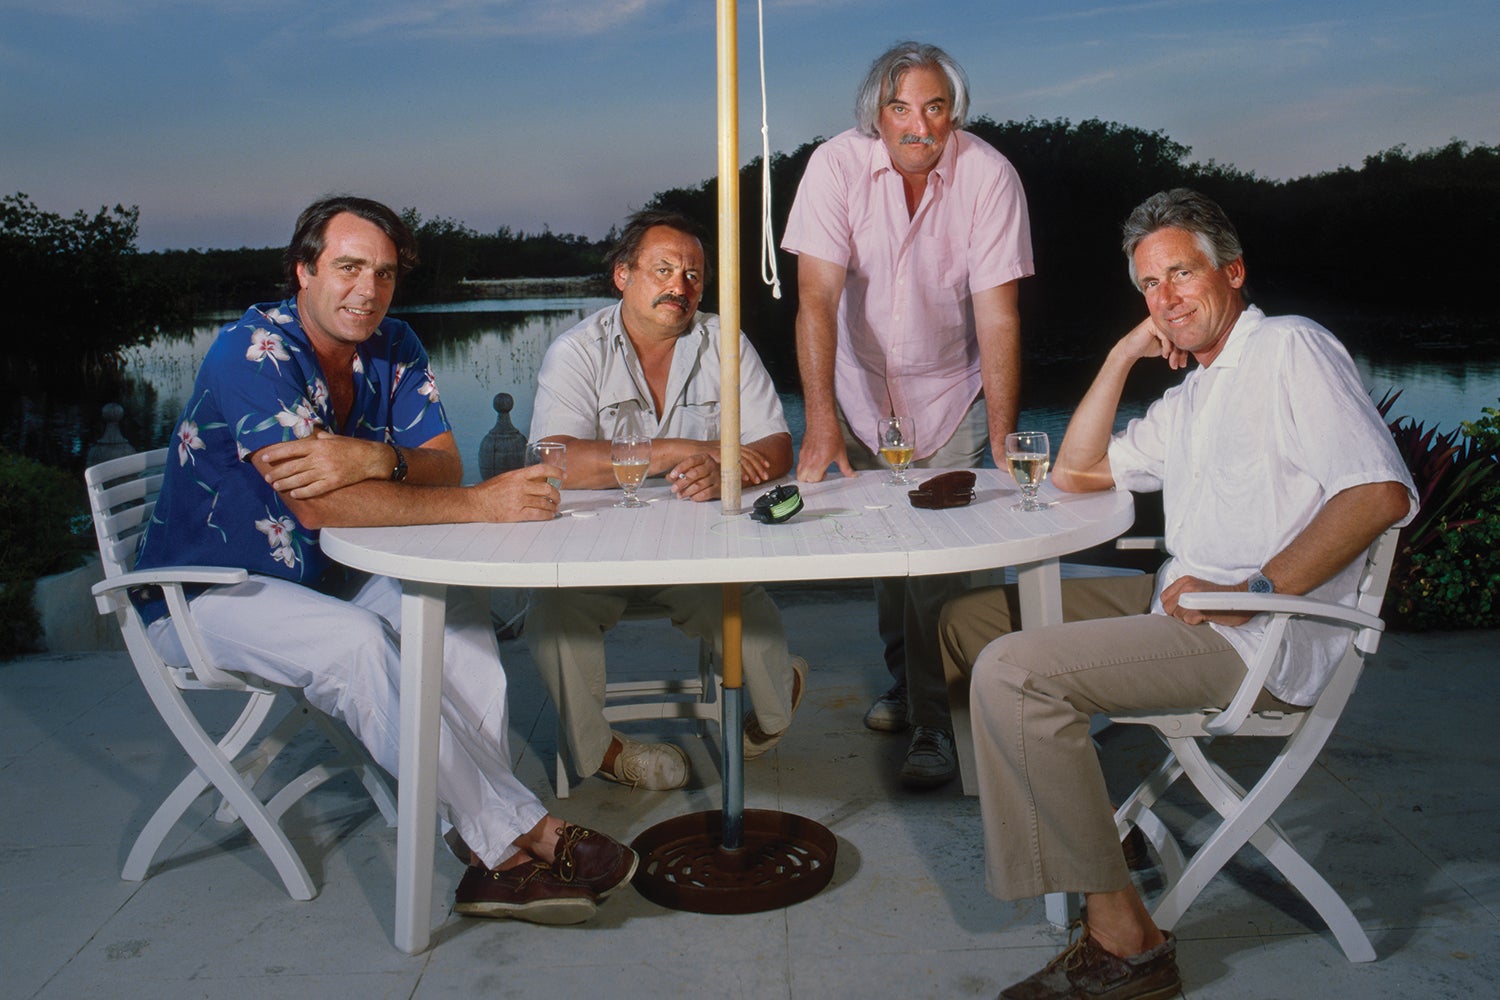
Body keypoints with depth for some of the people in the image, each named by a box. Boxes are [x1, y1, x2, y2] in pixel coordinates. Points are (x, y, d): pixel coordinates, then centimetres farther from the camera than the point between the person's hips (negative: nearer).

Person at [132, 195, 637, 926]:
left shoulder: (395, 349, 0)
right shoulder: (252, 351, -21)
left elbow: (442, 465, -9)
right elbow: (315, 503, -32)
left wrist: (374, 460, -33)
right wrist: (481, 505, -34)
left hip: (319, 578, 6)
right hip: (204, 592, -6)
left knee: (460, 615, -19)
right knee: (354, 642, -33)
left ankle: (494, 856, -25)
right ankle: (523, 828, -27)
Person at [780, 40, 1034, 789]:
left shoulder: (988, 177, -18)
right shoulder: (837, 166, -17)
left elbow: (997, 314, -18)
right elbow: (817, 296, -24)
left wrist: (1003, 437, -23)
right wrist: (821, 419, -34)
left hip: (949, 392, -1)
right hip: (862, 389, 2)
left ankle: (936, 727, 3)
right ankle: (901, 680, 34)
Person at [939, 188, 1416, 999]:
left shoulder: (1289, 347, -4)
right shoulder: (1191, 397, 24)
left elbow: (1380, 491, -18)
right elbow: (1076, 473, 23)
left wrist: (1253, 590, -23)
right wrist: (1122, 355, 13)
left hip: (1261, 641, -10)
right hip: (1185, 609, 10)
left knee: (1013, 671, -26)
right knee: (967, 617, 10)